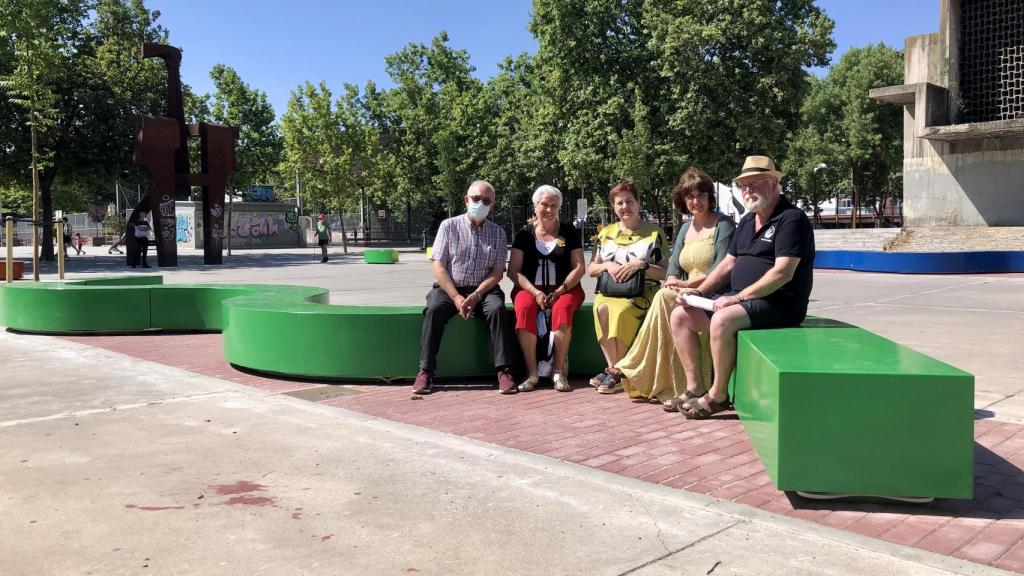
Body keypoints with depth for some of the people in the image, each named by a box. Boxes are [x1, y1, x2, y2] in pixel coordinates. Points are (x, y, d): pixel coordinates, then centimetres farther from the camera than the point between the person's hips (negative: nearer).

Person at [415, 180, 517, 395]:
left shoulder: (498, 233, 8)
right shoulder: (449, 226, 3)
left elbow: (497, 272, 1)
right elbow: (439, 267, -3)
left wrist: (476, 295, -16)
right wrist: (456, 298, -15)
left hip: (483, 289, 1)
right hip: (449, 288, -1)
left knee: (497, 308, -30)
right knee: (434, 309, -31)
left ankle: (504, 371, -27)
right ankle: (425, 372, -25)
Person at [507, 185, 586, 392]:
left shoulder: (569, 233, 10)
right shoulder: (525, 234, 10)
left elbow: (579, 267, 3)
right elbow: (513, 271, 3)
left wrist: (560, 291, -13)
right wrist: (535, 292, -13)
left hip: (564, 289, 0)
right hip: (530, 288, 0)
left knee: (563, 308, -35)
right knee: (524, 308, -34)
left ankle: (558, 370, -26)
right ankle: (532, 372, -29)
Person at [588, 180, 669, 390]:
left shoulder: (654, 232, 7)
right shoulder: (606, 233, 17)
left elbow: (665, 272, 2)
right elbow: (590, 269, 17)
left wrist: (642, 264, -13)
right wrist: (607, 265, -4)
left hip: (642, 293, -3)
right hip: (609, 291, 3)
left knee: (620, 310, -34)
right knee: (601, 308, -32)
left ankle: (615, 370, -18)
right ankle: (615, 368, -24)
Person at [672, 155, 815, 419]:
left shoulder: (792, 219, -10)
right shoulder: (747, 222, 18)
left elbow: (783, 273, -21)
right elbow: (728, 265, 19)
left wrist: (739, 297, -23)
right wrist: (697, 292, 4)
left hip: (778, 303, -9)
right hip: (740, 298, 9)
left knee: (722, 320, -34)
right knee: (681, 316, -1)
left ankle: (718, 396, -18)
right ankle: (695, 387, -1)